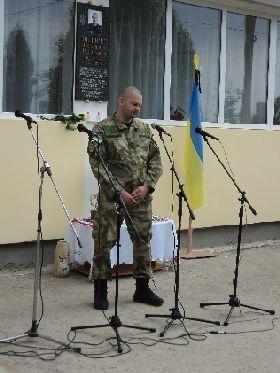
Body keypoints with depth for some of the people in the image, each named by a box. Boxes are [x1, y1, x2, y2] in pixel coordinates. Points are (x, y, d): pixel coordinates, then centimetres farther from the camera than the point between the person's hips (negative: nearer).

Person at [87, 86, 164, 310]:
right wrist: (120, 191, -14)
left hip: (142, 197, 5)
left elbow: (155, 161, 11)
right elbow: (98, 165, -9)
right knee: (104, 242, -1)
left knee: (143, 241, 9)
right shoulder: (102, 130, -3)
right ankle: (100, 291, 12)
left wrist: (147, 186, -4)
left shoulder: (145, 130, 12)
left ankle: (142, 289, 22)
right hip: (111, 197, -4)